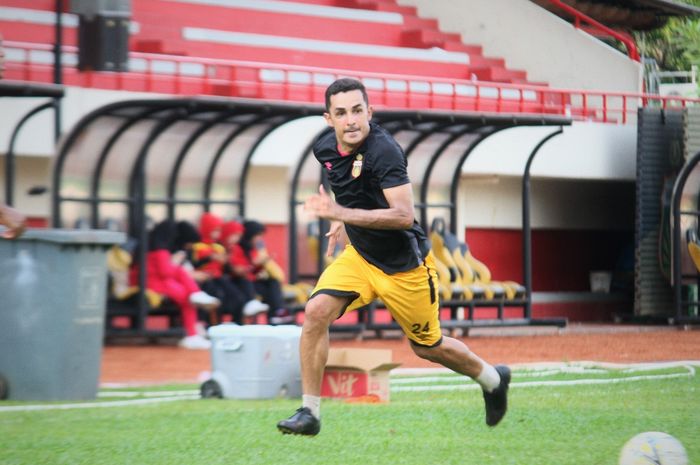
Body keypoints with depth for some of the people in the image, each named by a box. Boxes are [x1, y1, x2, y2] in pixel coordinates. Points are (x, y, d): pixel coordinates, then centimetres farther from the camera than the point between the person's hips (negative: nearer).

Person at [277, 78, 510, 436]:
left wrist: (343, 213, -40)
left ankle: (493, 379, 42)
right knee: (316, 311, -18)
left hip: (405, 265, -5)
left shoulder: (384, 151, -29)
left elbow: (404, 216, -37)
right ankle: (309, 413, -10)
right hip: (359, 255, 5)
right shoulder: (325, 145, -6)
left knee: (428, 347, 12)